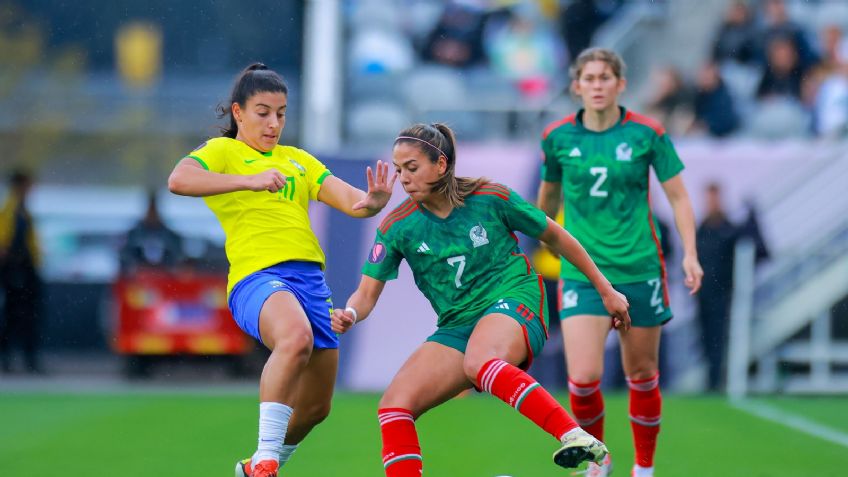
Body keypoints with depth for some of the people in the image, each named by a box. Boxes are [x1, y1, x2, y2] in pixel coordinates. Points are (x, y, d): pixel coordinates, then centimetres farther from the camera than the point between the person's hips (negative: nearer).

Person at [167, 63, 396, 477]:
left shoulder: (298, 160, 25)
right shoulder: (221, 151, 7)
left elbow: (351, 201, 16)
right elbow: (179, 180, -14)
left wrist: (373, 201, -9)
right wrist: (250, 181, -23)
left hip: (310, 278, 7)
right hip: (257, 274, -7)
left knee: (315, 407, 10)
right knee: (296, 335, -39)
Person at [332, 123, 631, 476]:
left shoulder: (491, 198, -6)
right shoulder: (397, 228, 0)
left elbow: (554, 237, 6)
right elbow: (368, 292, 0)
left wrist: (606, 290, 12)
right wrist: (350, 314, -24)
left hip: (514, 302, -5)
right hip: (457, 325, 5)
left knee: (479, 362, -40)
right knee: (394, 406, -15)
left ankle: (577, 437, -46)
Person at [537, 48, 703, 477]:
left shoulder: (647, 134, -4)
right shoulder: (558, 137, 0)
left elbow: (678, 196, 1)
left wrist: (690, 253, -8)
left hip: (639, 268, 0)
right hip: (582, 272, 0)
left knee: (642, 374, 8)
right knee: (583, 378, -13)